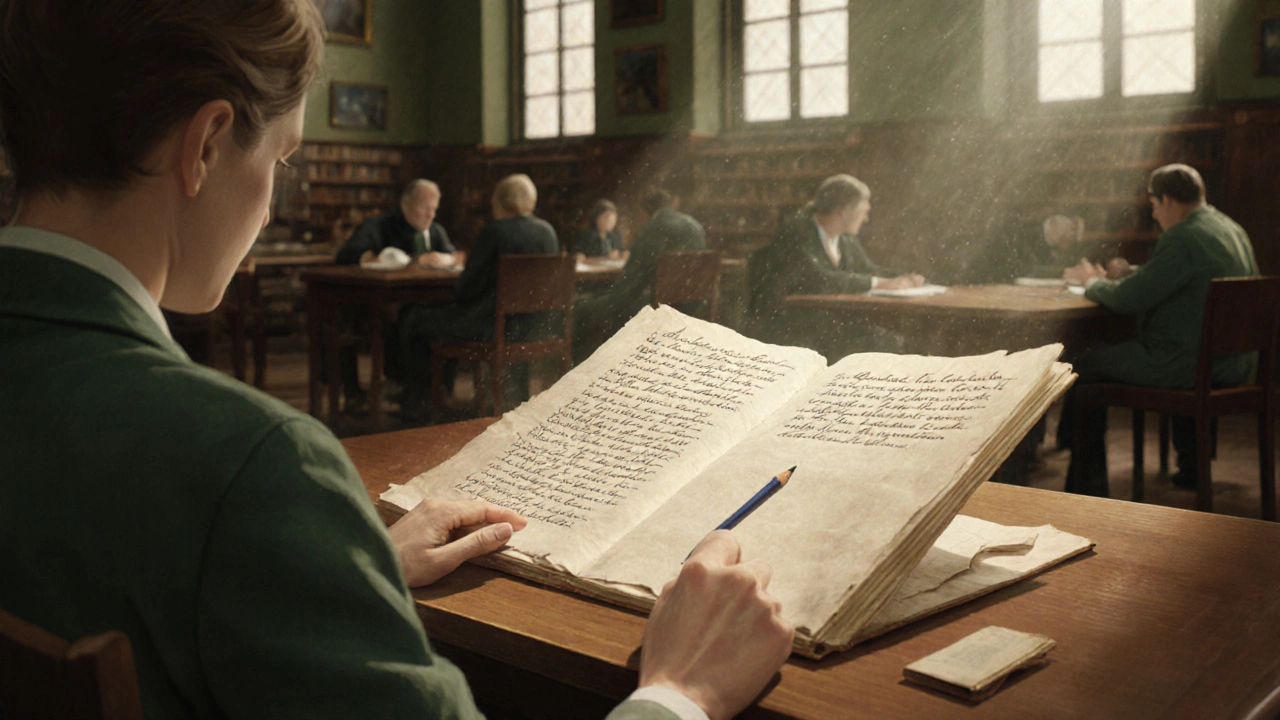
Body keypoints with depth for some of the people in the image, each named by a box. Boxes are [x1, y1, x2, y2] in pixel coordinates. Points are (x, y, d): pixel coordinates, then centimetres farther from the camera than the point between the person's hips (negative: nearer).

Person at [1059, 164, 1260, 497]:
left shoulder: (1182, 239, -19)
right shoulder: (1233, 230, 12)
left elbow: (1128, 299, -18)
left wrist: (1092, 282, 2)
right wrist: (1108, 280, 18)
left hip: (1189, 366, -10)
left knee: (1087, 368, 0)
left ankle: (1086, 490, 6)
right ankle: (1191, 468, 42)